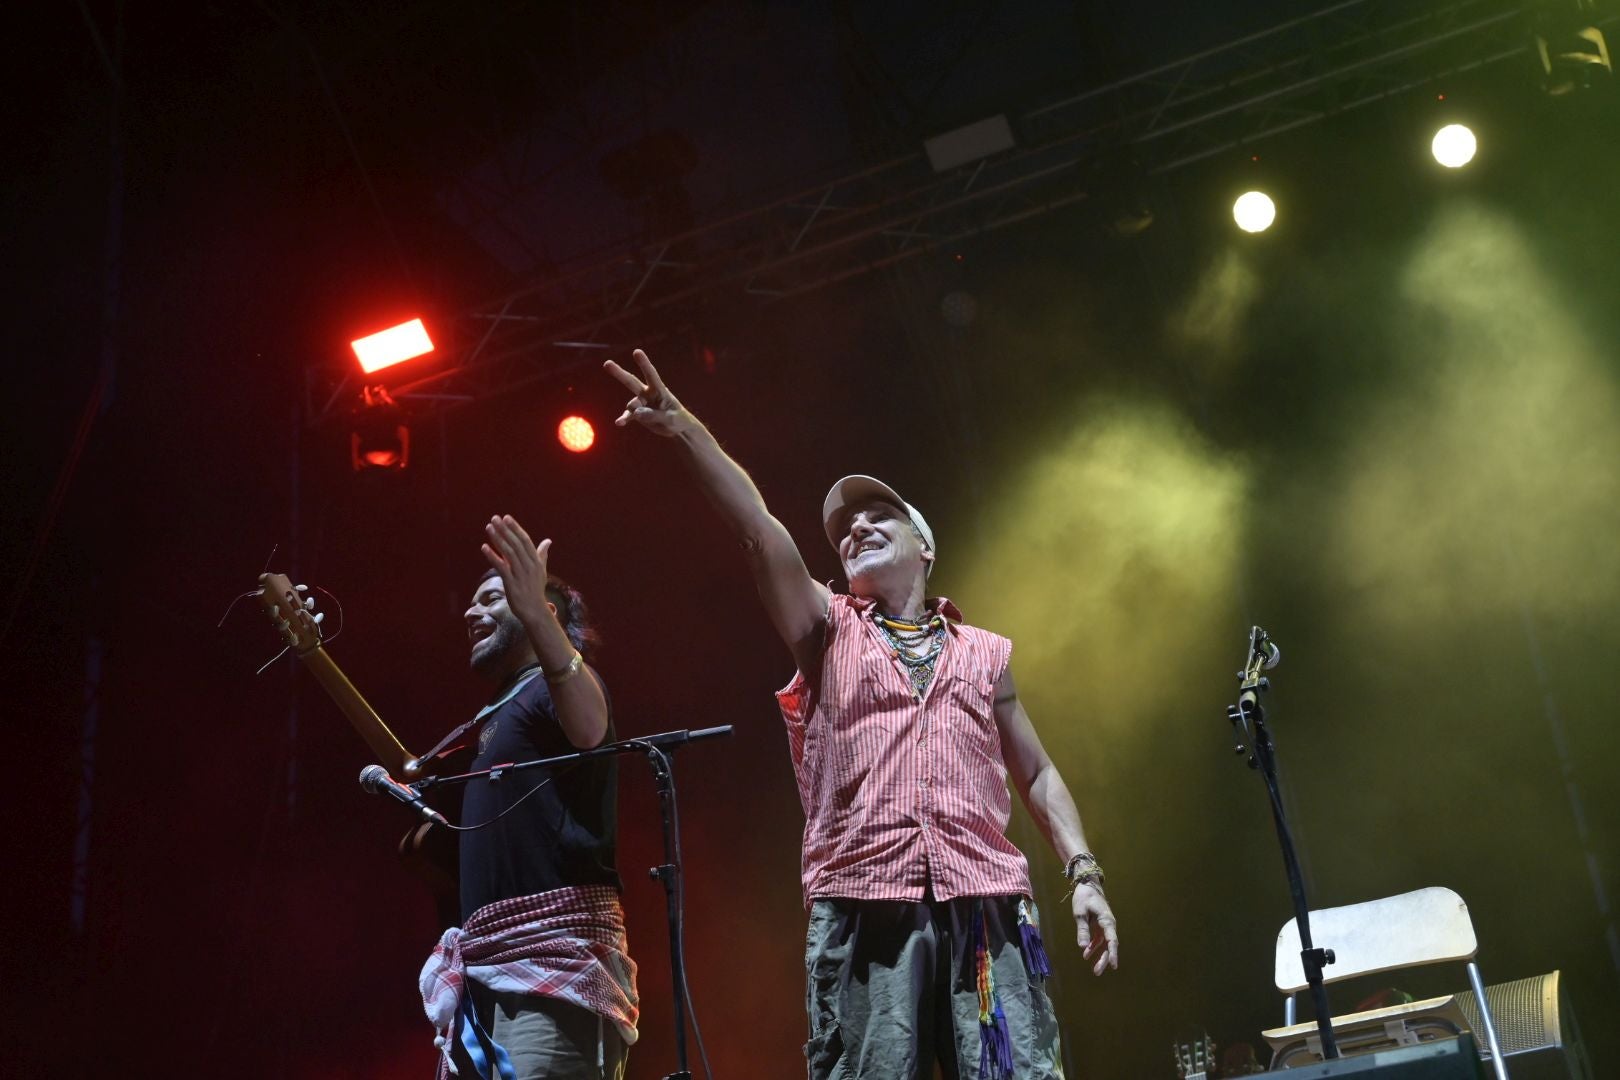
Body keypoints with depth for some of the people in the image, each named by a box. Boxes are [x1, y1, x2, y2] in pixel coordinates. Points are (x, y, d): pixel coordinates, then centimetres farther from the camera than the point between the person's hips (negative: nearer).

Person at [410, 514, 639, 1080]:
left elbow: (591, 727, -29)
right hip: (485, 971, 10)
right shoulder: (494, 720, 27)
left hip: (556, 956, -10)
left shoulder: (553, 686, -1)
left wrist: (535, 616, -46)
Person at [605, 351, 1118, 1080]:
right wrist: (686, 432, -11)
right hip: (861, 910, -1)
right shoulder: (829, 631, 18)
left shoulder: (985, 653, 22)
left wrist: (1083, 873, 8)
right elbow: (758, 532, 3)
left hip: (985, 905, 1)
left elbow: (1037, 774, 23)